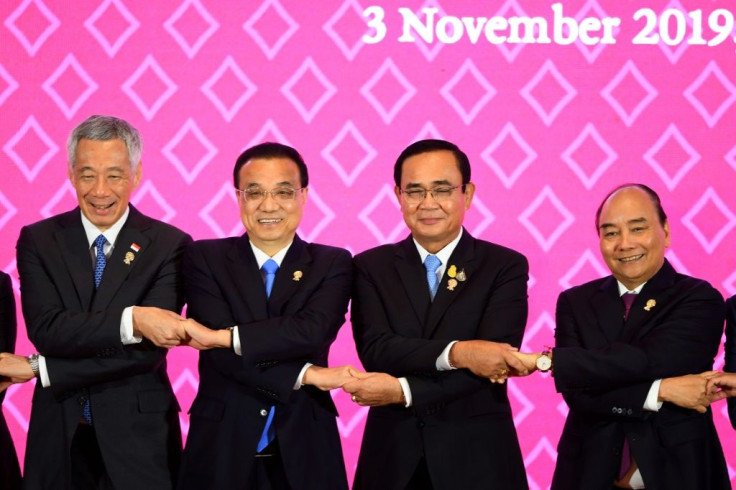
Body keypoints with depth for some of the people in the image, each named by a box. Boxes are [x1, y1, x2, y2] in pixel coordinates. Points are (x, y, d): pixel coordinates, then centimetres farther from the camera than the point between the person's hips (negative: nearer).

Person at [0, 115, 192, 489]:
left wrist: (37, 369, -14)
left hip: (138, 435, -1)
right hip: (59, 434, 2)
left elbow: (149, 348, -14)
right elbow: (45, 330, -13)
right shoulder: (38, 240, 1)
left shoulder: (170, 245, -5)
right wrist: (130, 319, -27)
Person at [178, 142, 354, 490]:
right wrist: (307, 375, -16)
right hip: (222, 449, 0)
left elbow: (313, 331, -17)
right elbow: (221, 355, -12)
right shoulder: (204, 259, 0)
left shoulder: (333, 264, 2)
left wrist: (223, 337, -19)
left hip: (303, 451, 1)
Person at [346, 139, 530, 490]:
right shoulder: (370, 267, 4)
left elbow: (495, 360, -13)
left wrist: (404, 391, -18)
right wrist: (455, 353, -24)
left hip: (477, 458, -1)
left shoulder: (506, 266, -2)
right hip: (392, 458, 1)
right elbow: (375, 349, -10)